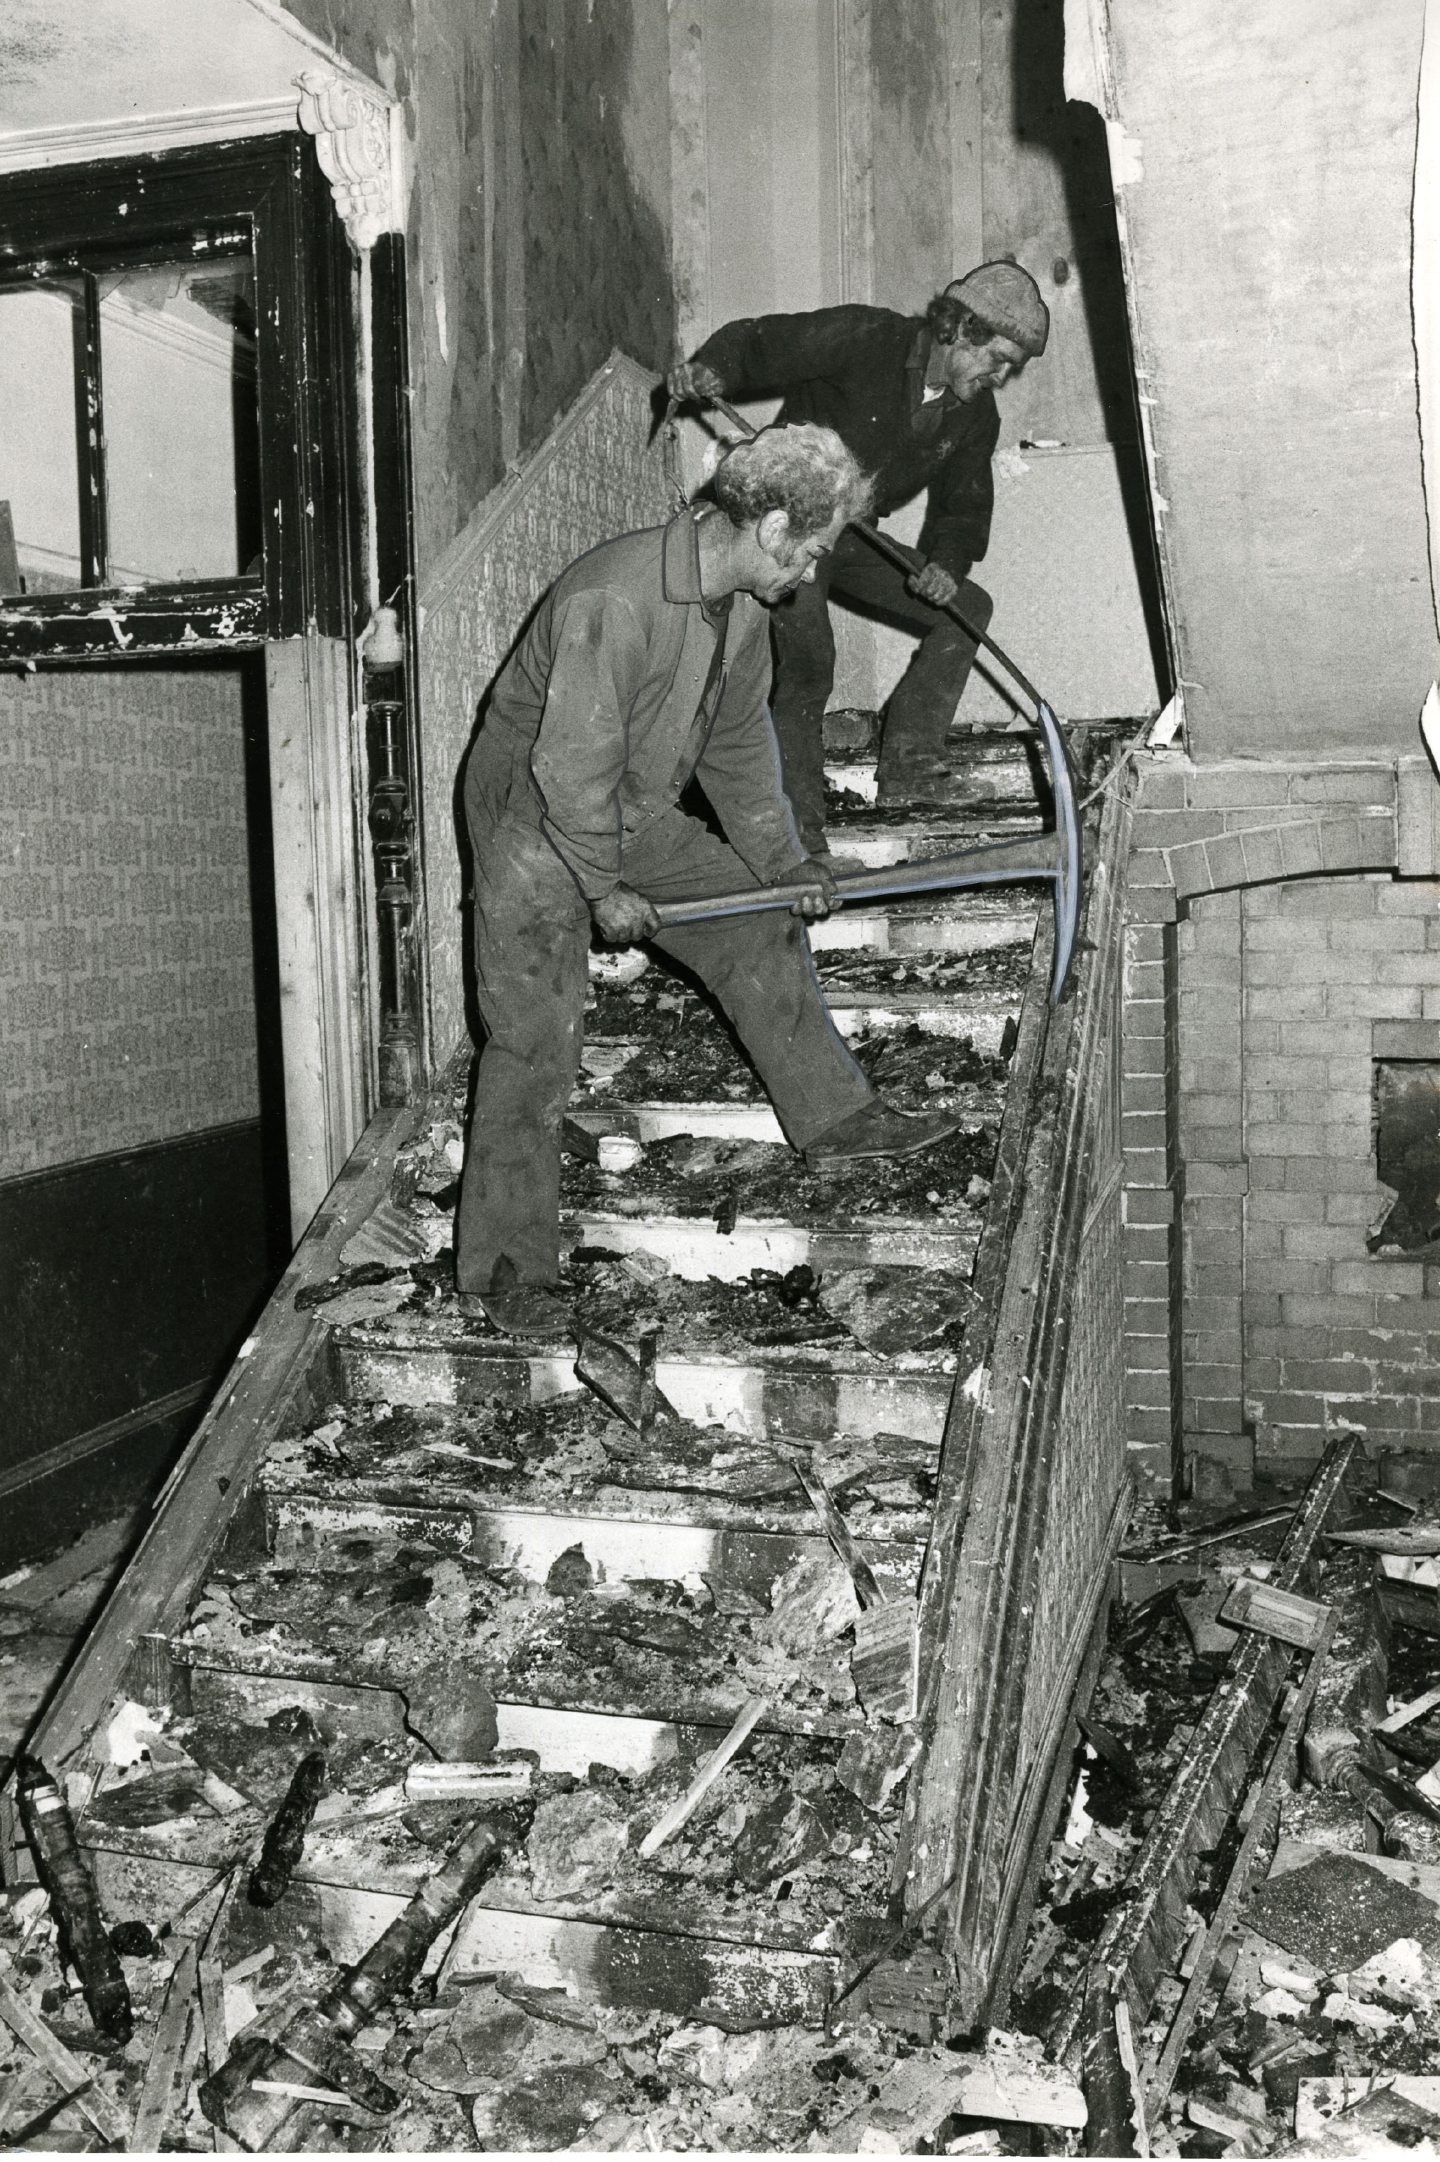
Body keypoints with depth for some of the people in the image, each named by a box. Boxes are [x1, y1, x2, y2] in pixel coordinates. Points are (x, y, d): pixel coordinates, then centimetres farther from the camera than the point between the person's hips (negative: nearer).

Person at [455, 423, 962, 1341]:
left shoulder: (743, 606, -2)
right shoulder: (616, 599, -32)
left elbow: (742, 742, 9)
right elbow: (571, 764, -29)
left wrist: (783, 862, 5)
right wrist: (604, 890, -19)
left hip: (636, 817, 8)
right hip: (535, 823, -8)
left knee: (764, 928, 12)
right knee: (536, 1042, -8)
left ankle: (835, 1115, 30)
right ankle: (508, 1266, 3)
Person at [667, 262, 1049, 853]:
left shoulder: (975, 415, 0)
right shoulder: (862, 338, -19)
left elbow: (964, 503, 7)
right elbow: (757, 342, -17)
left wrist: (946, 563, -14)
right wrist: (708, 370, -39)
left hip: (856, 538, 7)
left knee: (967, 607, -1)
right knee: (807, 662, -23)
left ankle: (907, 766, -4)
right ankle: (799, 838, -16)